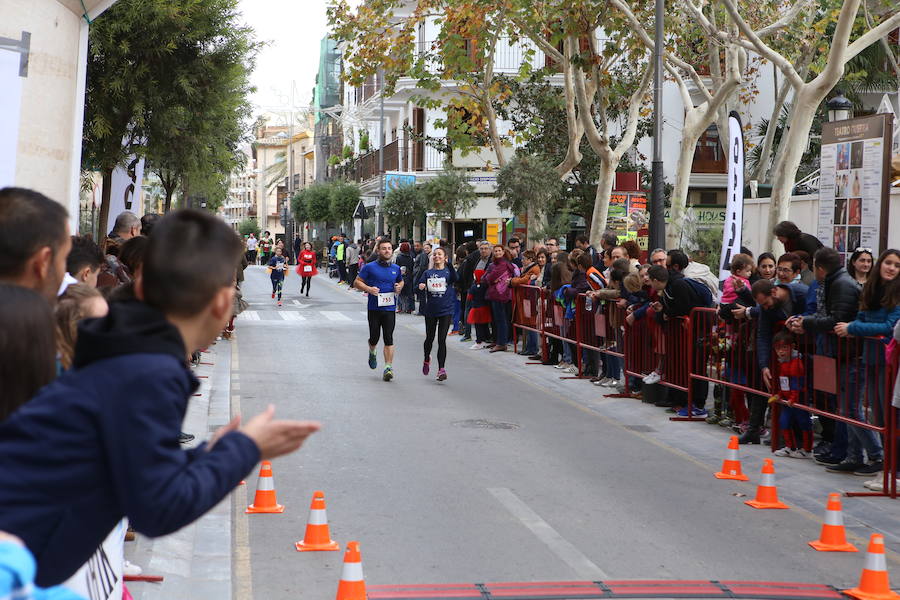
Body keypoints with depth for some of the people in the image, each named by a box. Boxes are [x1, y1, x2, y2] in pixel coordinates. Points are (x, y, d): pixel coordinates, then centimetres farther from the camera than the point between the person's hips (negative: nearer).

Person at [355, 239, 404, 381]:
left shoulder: (396, 269, 9)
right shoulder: (369, 267, -2)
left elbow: (401, 281, 27)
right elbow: (357, 282, 1)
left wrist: (399, 287, 3)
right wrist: (368, 288, -17)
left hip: (390, 308, 2)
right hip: (374, 309, -2)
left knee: (388, 338, -7)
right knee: (374, 337, 5)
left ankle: (388, 367, -8)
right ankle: (372, 353, 40)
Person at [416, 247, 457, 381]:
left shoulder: (448, 271, 1)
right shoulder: (427, 273, 7)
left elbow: (455, 279, -21)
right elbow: (418, 286, 0)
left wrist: (449, 265, -35)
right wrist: (420, 287, -24)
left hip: (446, 310, -2)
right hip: (430, 310, 2)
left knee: (442, 340, -8)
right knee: (430, 338, 14)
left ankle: (441, 369, -6)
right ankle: (427, 360, 41)